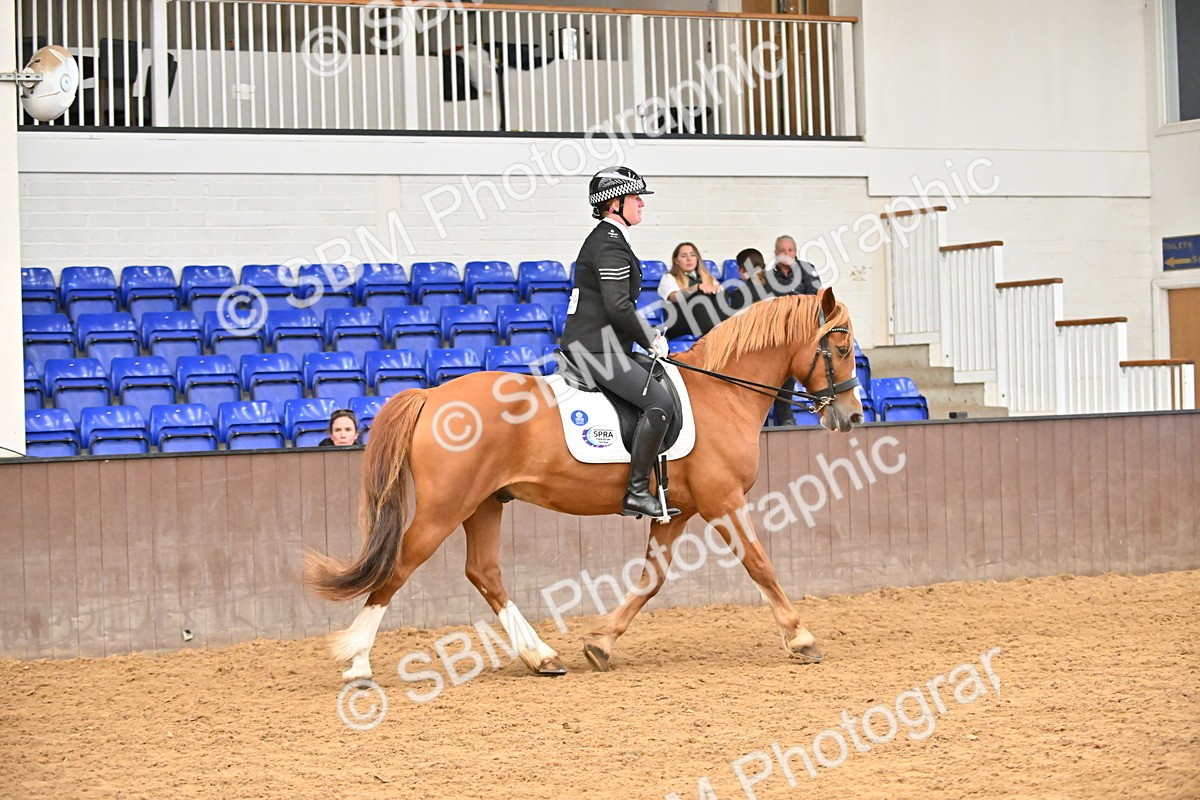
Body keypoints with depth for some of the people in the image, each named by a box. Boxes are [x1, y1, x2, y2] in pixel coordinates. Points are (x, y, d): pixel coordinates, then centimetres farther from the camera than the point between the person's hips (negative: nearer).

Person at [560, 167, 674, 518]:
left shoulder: (603, 239, 20)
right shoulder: (611, 245, -14)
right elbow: (618, 307, -22)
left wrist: (648, 333, 16)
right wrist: (651, 340, -11)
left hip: (586, 343, 11)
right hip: (596, 348, -11)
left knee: (656, 395, 19)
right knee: (659, 402, -18)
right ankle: (637, 492, -19)